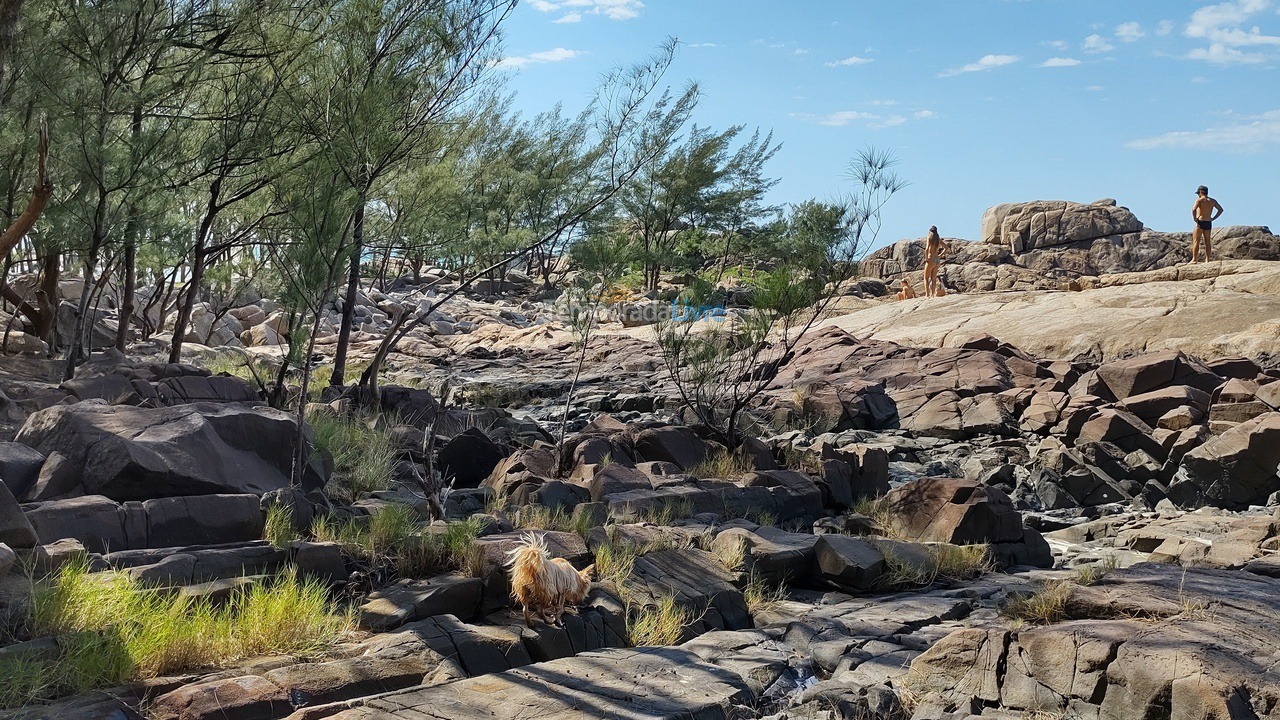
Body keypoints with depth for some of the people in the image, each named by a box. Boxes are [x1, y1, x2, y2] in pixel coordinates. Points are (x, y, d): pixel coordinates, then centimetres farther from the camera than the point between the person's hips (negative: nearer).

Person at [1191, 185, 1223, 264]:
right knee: (1208, 242, 8)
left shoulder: (1199, 200, -7)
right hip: (1208, 223, 6)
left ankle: (1194, 259, -9)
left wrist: (1194, 218, -12)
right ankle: (1207, 260, 7)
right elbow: (1220, 209, 17)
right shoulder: (1212, 201, 12)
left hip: (1200, 222, -6)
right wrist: (1213, 218, 13)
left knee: (1196, 241, -4)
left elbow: (1194, 209, -23)